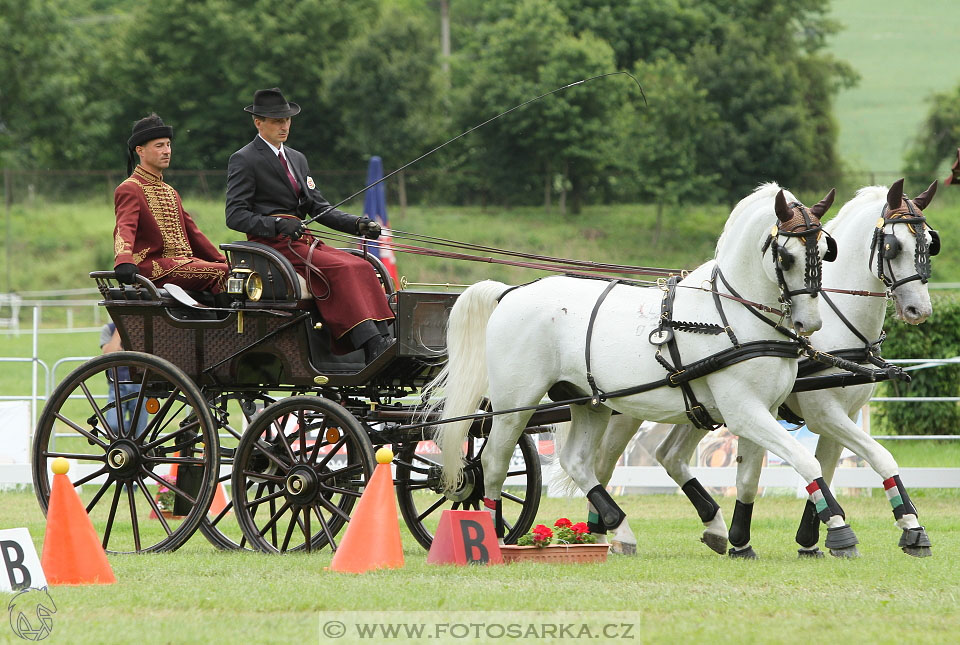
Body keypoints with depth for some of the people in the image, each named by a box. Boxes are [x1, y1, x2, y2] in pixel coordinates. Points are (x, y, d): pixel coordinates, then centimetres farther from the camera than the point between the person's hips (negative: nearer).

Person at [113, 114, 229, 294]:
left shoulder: (170, 192, 26)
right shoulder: (129, 190, -3)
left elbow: (192, 232, 31)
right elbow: (124, 228, -20)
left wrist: (223, 262, 27)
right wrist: (124, 261, -40)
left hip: (182, 261, 9)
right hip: (153, 268, -9)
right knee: (220, 274, -25)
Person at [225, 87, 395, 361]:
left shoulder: (297, 159, 23)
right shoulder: (244, 160, 0)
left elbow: (319, 207, 21)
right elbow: (235, 216, -8)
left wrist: (358, 225, 4)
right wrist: (277, 225, -23)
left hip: (302, 241, 7)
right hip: (272, 243, -7)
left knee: (361, 268, -17)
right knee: (341, 270, -27)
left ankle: (383, 341, -30)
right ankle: (373, 347, -35)